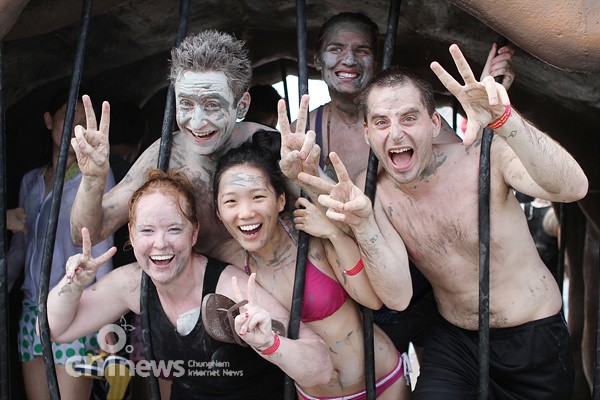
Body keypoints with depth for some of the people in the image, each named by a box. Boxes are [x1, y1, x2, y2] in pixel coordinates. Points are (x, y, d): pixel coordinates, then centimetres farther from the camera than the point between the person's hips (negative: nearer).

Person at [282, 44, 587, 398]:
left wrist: (503, 119, -50)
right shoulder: (375, 194, -11)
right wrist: (361, 222, -36)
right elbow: (397, 297, -21)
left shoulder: (485, 157, -19)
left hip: (535, 339, -1)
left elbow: (573, 189, -36)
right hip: (453, 341, 1)